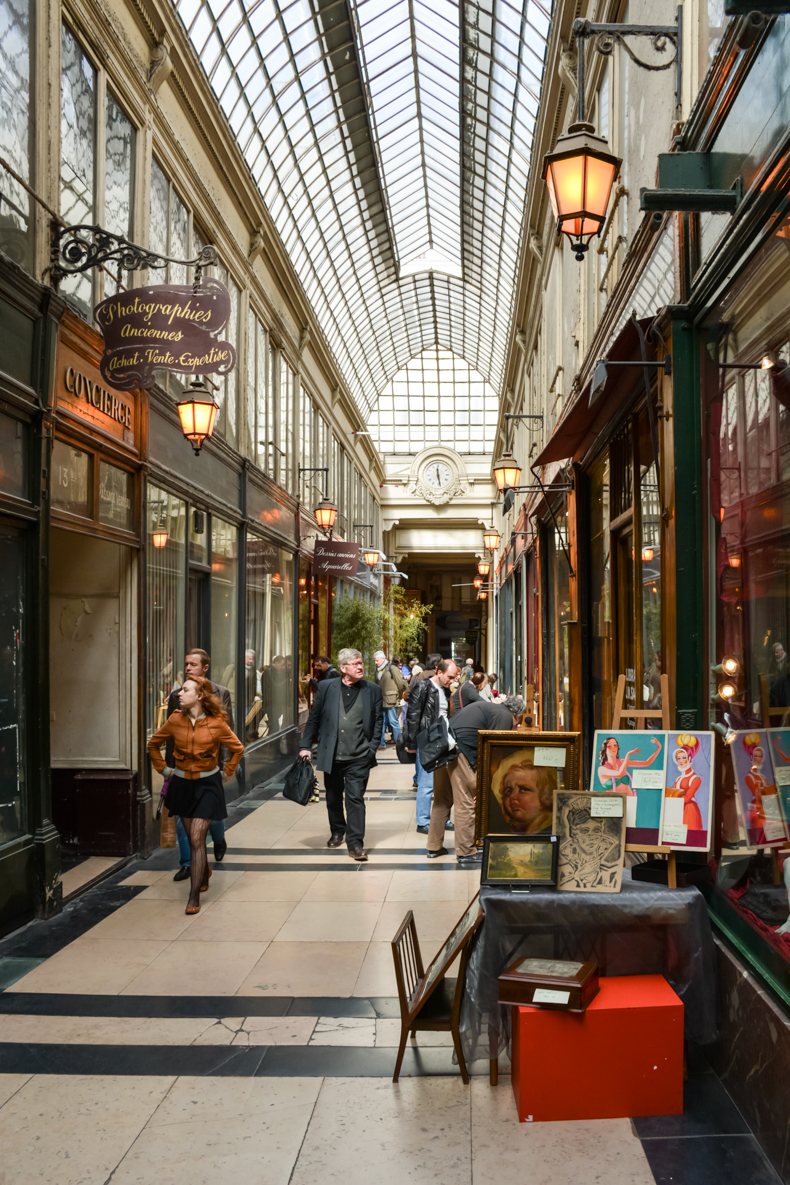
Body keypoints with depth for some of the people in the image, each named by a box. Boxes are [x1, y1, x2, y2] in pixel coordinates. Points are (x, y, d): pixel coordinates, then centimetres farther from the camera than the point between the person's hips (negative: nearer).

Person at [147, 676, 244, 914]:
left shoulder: (216, 723, -13)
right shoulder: (175, 720, -6)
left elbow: (237, 749, 3)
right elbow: (153, 744, 10)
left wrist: (227, 772, 2)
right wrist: (163, 769, 8)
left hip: (206, 784, -3)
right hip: (182, 784, 3)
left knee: (196, 839, -10)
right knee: (193, 837, 15)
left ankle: (194, 896, -4)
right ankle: (204, 875, 42)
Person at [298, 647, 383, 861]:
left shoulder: (372, 689, -1)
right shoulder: (326, 687, -1)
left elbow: (378, 720, 3)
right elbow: (314, 718, 4)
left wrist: (372, 747, -4)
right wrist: (306, 745, 0)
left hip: (359, 757, -2)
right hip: (332, 755, 2)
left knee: (355, 798, -5)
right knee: (333, 798, 17)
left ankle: (355, 843, 1)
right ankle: (337, 832, 38)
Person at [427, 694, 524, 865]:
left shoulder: (487, 707, 23)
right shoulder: (505, 716, -1)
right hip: (460, 749, -9)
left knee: (442, 799, 17)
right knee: (465, 803, -3)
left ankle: (434, 847, 24)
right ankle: (466, 852, 2)